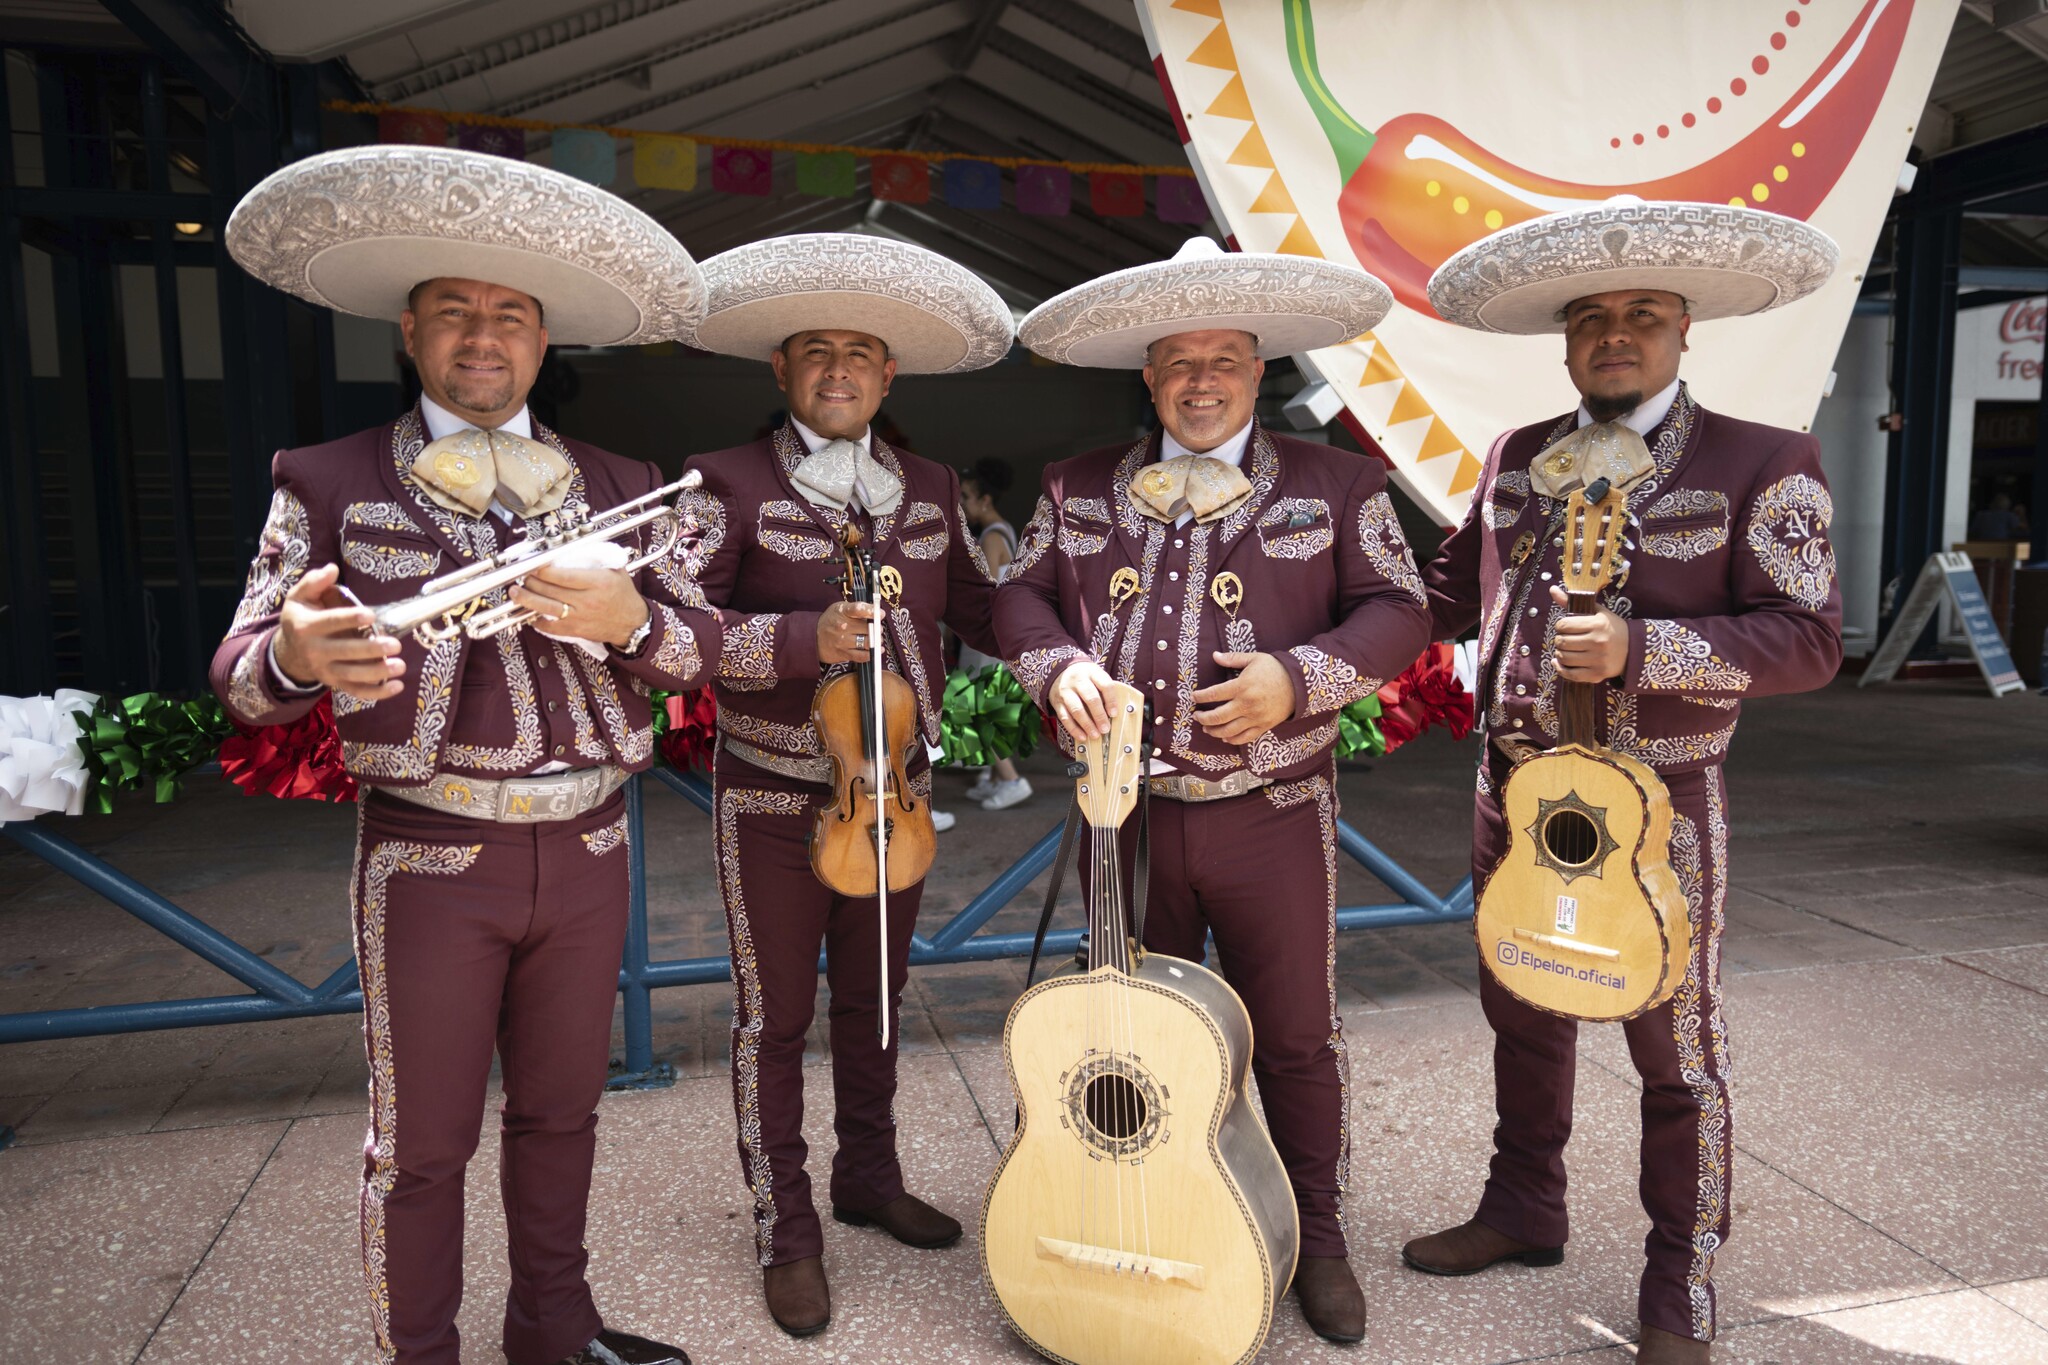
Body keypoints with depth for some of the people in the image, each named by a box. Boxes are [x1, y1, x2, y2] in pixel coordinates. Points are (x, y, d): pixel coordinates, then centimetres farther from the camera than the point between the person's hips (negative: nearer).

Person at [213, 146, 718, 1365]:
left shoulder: (617, 484, 7)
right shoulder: (330, 482, 1)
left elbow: (701, 644, 2)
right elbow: (241, 672, -4)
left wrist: (629, 616, -21)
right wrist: (296, 653, -28)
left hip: (586, 851, 3)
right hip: (429, 861, -2)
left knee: (562, 1112, 17)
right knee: (423, 1142, 9)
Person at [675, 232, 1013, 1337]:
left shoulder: (929, 488, 7)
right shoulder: (731, 484, -9)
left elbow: (981, 610, 10)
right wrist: (803, 640, -29)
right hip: (776, 803, -4)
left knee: (876, 1001, 20)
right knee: (774, 1018, 8)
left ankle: (870, 1179, 41)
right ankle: (786, 1233, 26)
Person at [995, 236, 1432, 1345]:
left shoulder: (1333, 485, 1)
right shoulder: (1081, 490, 7)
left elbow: (1395, 610, -2)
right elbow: (1018, 594, 10)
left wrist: (1299, 678, -18)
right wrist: (1059, 665, -10)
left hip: (1271, 818, -2)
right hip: (1124, 815, 2)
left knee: (1296, 1038, 10)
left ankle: (1315, 1234, 32)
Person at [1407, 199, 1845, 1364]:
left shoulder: (1763, 466, -8)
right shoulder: (1516, 460, 7)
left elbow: (1809, 640, -14)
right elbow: (1452, 592, 18)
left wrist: (1638, 647, -26)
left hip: (1658, 803, -5)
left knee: (1676, 1049, 8)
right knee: (1523, 1015, 19)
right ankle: (1524, 1211, 40)